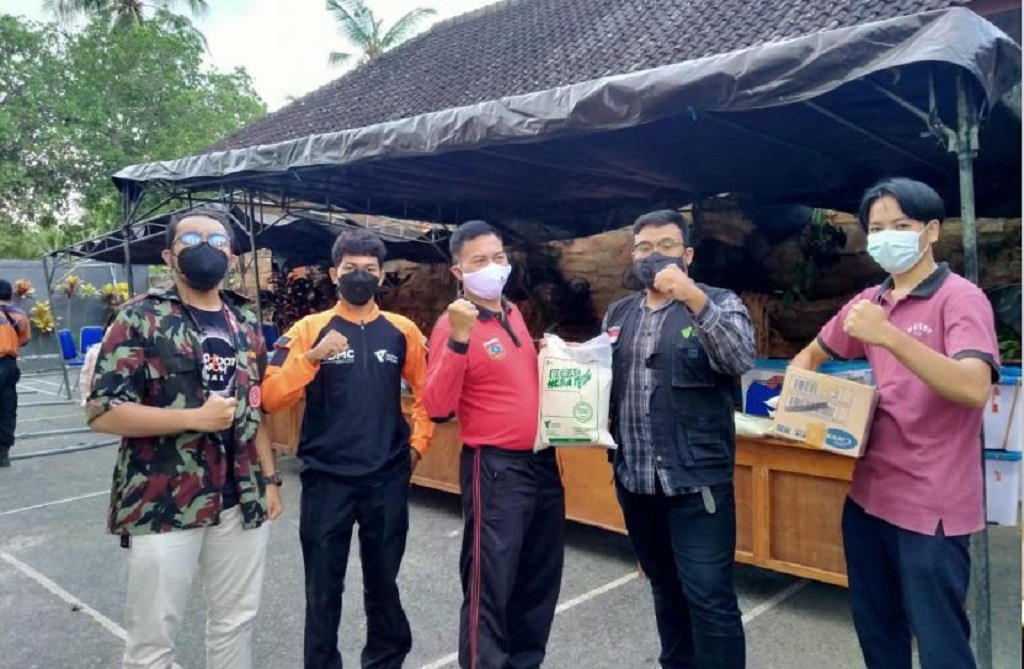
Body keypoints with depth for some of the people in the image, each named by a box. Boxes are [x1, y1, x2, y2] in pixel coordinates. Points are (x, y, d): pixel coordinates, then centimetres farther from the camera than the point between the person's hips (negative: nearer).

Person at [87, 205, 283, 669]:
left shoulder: (246, 323, 9)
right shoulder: (141, 318, -8)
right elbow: (102, 412, -13)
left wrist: (269, 478, 10)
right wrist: (196, 418, -19)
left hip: (242, 499, 5)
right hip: (162, 503, -5)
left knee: (237, 620, 16)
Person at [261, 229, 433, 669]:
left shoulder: (403, 331, 3)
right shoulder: (309, 330, -3)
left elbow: (428, 391, 13)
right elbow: (271, 398, -11)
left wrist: (418, 443, 4)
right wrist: (311, 357, -24)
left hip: (388, 478, 2)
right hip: (326, 479, -1)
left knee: (383, 579, 17)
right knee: (323, 586, 11)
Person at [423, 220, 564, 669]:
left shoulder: (513, 313, 9)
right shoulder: (454, 324, -14)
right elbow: (437, 408, -24)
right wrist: (459, 339, -32)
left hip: (542, 460, 8)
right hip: (495, 467, -8)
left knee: (541, 578, 20)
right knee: (491, 584, 3)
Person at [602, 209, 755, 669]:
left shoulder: (719, 304, -3)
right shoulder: (618, 314, 11)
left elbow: (742, 360, -20)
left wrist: (694, 298, -29)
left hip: (696, 480, -5)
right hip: (634, 479, 5)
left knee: (709, 596, -2)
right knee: (664, 587, 19)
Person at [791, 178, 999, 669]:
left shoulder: (960, 298, -11)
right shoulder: (868, 302, 9)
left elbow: (973, 389, -26)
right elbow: (812, 355, 21)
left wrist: (889, 335, -34)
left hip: (931, 505, -7)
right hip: (869, 495, 7)